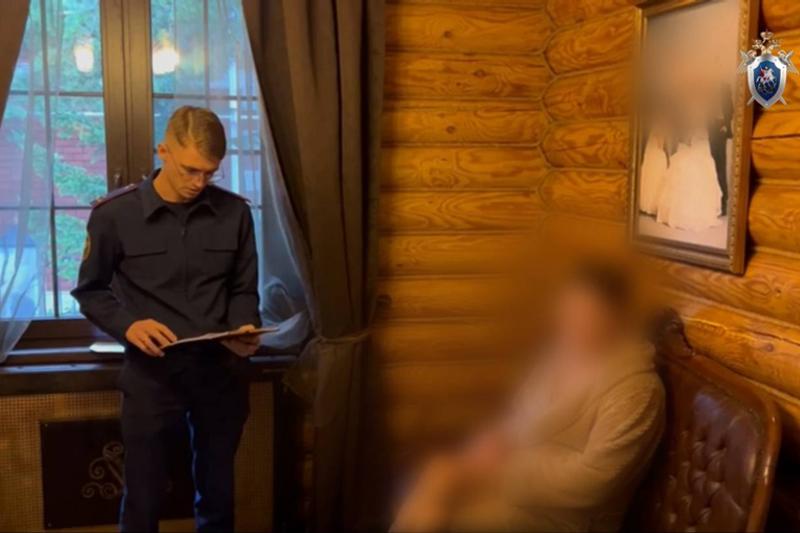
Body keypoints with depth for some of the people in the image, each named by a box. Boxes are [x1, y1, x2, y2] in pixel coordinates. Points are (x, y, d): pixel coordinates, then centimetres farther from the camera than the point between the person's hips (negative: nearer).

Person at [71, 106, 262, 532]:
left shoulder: (235, 213, -3)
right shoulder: (114, 214, -9)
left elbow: (244, 289, 6)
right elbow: (90, 291, 1)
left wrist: (245, 328, -14)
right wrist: (127, 325, -18)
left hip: (220, 368, 2)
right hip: (152, 372, -2)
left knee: (218, 491, 17)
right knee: (143, 495, 10)